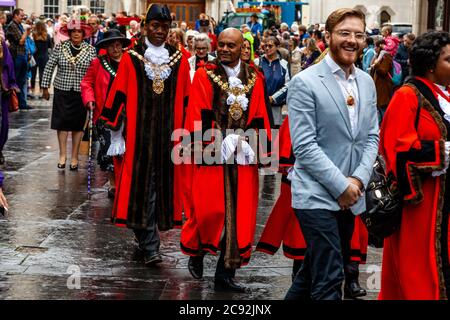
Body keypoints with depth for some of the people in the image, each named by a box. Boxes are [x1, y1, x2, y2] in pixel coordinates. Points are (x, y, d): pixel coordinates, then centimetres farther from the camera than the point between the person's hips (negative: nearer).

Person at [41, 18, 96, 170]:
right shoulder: (60, 47, -1)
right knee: (62, 122, 1)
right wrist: (45, 87, 2)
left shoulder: (90, 50, -1)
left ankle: (74, 157, 13)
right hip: (62, 90, 0)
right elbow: (49, 67, 3)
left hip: (81, 92, 0)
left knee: (78, 124, 5)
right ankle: (63, 154, 12)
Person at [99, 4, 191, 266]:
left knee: (162, 184, 5)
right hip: (138, 134, -2)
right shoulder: (131, 58, 0)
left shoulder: (179, 60, 7)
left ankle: (145, 236, 22)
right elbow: (119, 96, 1)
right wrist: (116, 136, -2)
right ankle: (150, 247, -4)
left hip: (169, 134, 2)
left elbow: (186, 100, 11)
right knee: (142, 186, -6)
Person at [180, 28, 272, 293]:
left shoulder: (254, 78, 9)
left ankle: (226, 273, 10)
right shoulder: (205, 75, 1)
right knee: (210, 209, -7)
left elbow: (260, 118, 10)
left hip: (243, 154, 3)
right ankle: (196, 251, 23)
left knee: (240, 214, 2)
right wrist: (202, 143, -13)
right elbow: (198, 114, -4)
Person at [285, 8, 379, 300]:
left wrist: (358, 180, -5)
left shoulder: (367, 82, 10)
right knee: (329, 278, -9)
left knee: (315, 271, 17)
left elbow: (371, 137, 11)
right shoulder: (305, 83, -10)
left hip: (351, 196, 7)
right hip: (317, 196, -6)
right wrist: (341, 186, -16)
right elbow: (304, 146, -15)